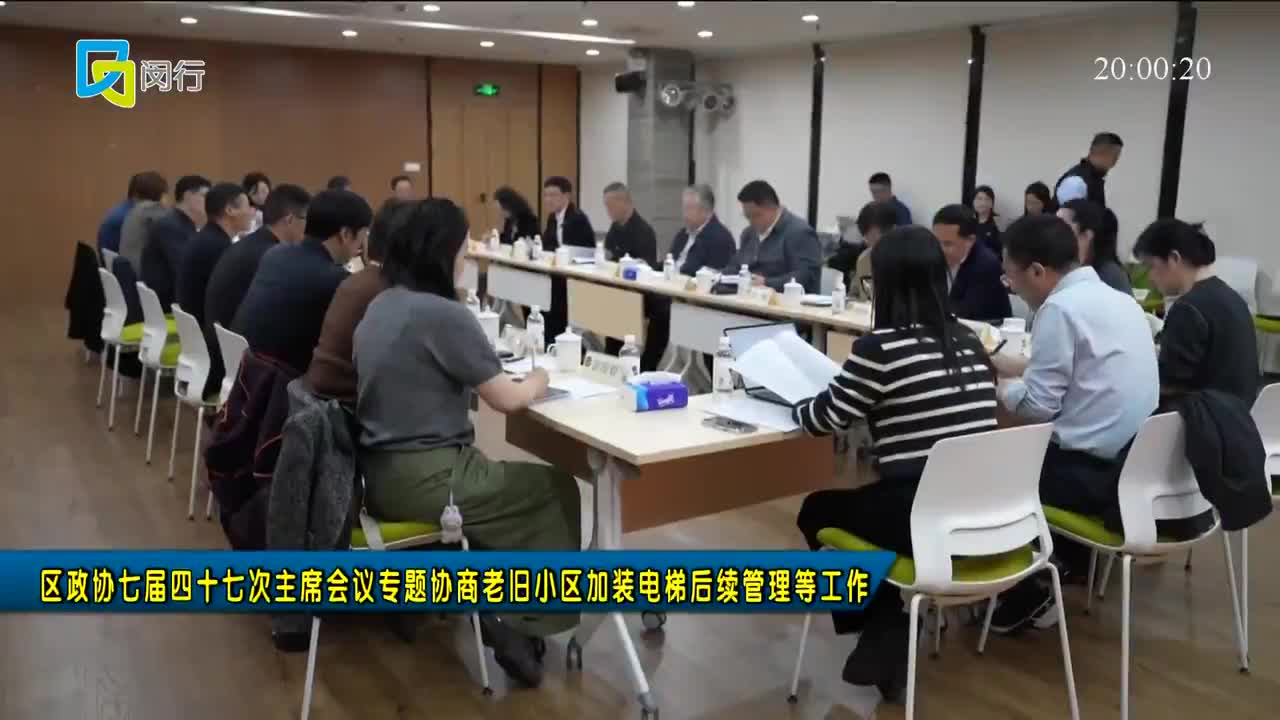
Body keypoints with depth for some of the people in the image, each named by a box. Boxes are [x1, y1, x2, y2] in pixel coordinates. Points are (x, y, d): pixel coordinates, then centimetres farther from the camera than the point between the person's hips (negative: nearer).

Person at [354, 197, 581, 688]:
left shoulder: (380, 306, 8)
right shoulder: (444, 314, -18)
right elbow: (507, 399, -13)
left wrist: (490, 373, 14)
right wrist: (538, 382, 7)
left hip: (380, 472, 9)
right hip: (422, 478, -9)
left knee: (497, 477, 27)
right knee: (556, 490, 7)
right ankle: (521, 621, 13)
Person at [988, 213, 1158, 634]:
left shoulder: (1060, 307, -17)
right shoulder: (1117, 299, 10)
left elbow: (1039, 404, -17)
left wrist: (993, 386, 1)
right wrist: (1003, 364, 21)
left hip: (1094, 470, -9)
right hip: (1134, 460, 9)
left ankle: (1025, 595, 16)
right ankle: (1067, 560, 32)